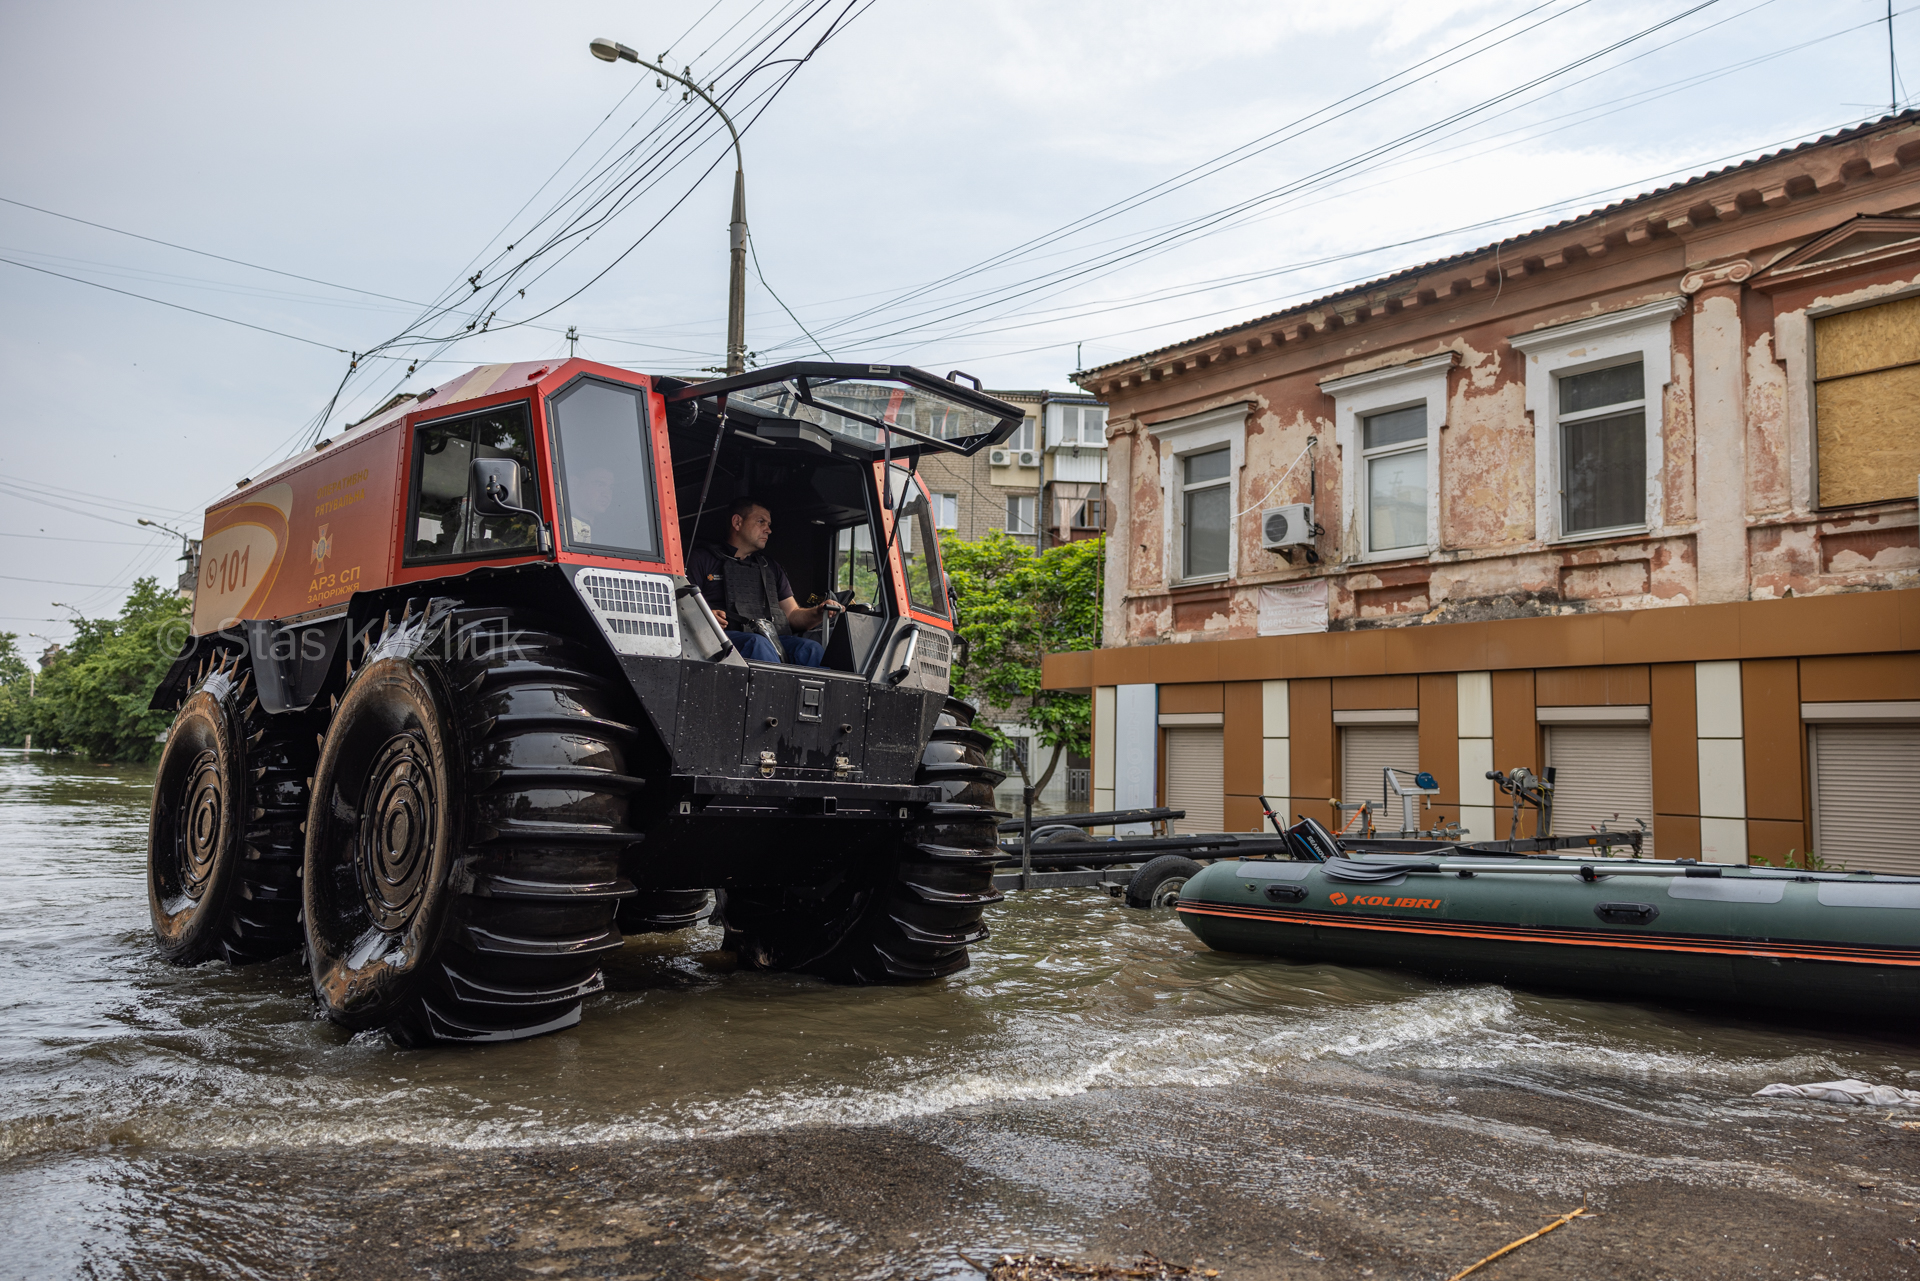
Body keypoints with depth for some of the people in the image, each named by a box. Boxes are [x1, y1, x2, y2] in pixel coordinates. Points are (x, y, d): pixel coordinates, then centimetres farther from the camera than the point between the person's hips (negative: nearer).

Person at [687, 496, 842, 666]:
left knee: (812, 649, -28)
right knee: (758, 644, -38)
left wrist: (819, 612, 4)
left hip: (773, 639, 4)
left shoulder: (771, 568, 32)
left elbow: (792, 616, 26)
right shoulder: (702, 559, 16)